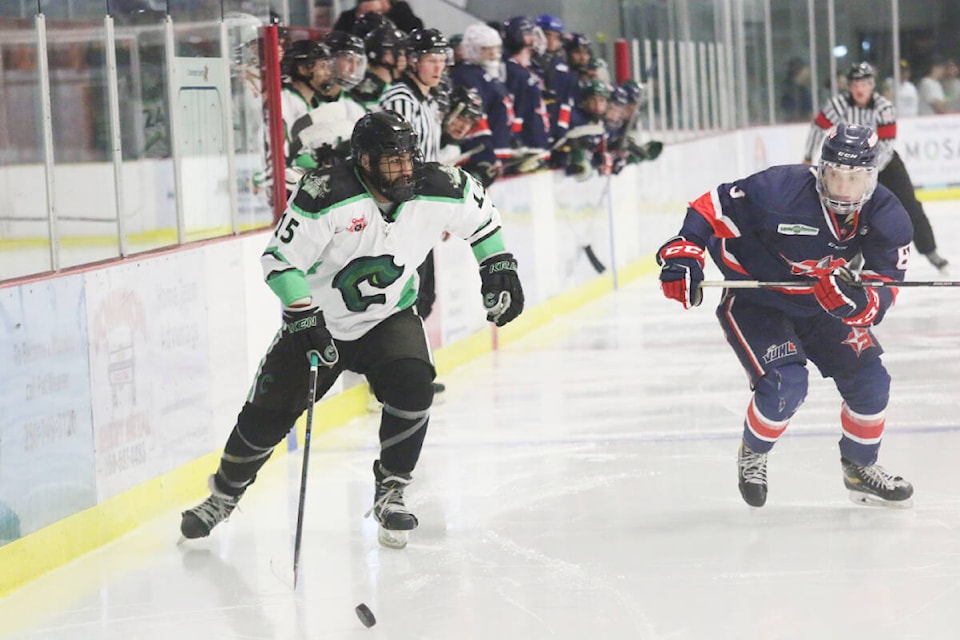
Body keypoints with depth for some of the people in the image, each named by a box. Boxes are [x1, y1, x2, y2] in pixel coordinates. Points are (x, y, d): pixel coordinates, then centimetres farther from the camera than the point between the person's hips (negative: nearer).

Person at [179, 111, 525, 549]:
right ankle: (224, 494, 26)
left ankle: (389, 494, -8)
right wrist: (304, 316, -27)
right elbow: (280, 259, -21)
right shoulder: (326, 196, -27)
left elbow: (481, 216, 6)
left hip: (389, 318, 2)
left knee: (412, 386, -25)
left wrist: (498, 267, 3)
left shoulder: (438, 190, -16)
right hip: (316, 320, -2)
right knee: (267, 414, -1)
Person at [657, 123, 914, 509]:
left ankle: (859, 469, 22)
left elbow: (884, 288, -19)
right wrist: (681, 253, -32)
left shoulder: (886, 217, -17)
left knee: (869, 379, -4)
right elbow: (711, 209, -22)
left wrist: (857, 300, -41)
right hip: (754, 302, -5)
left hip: (820, 304, 5)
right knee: (785, 383, -22)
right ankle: (751, 457, 10)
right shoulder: (778, 192, -32)